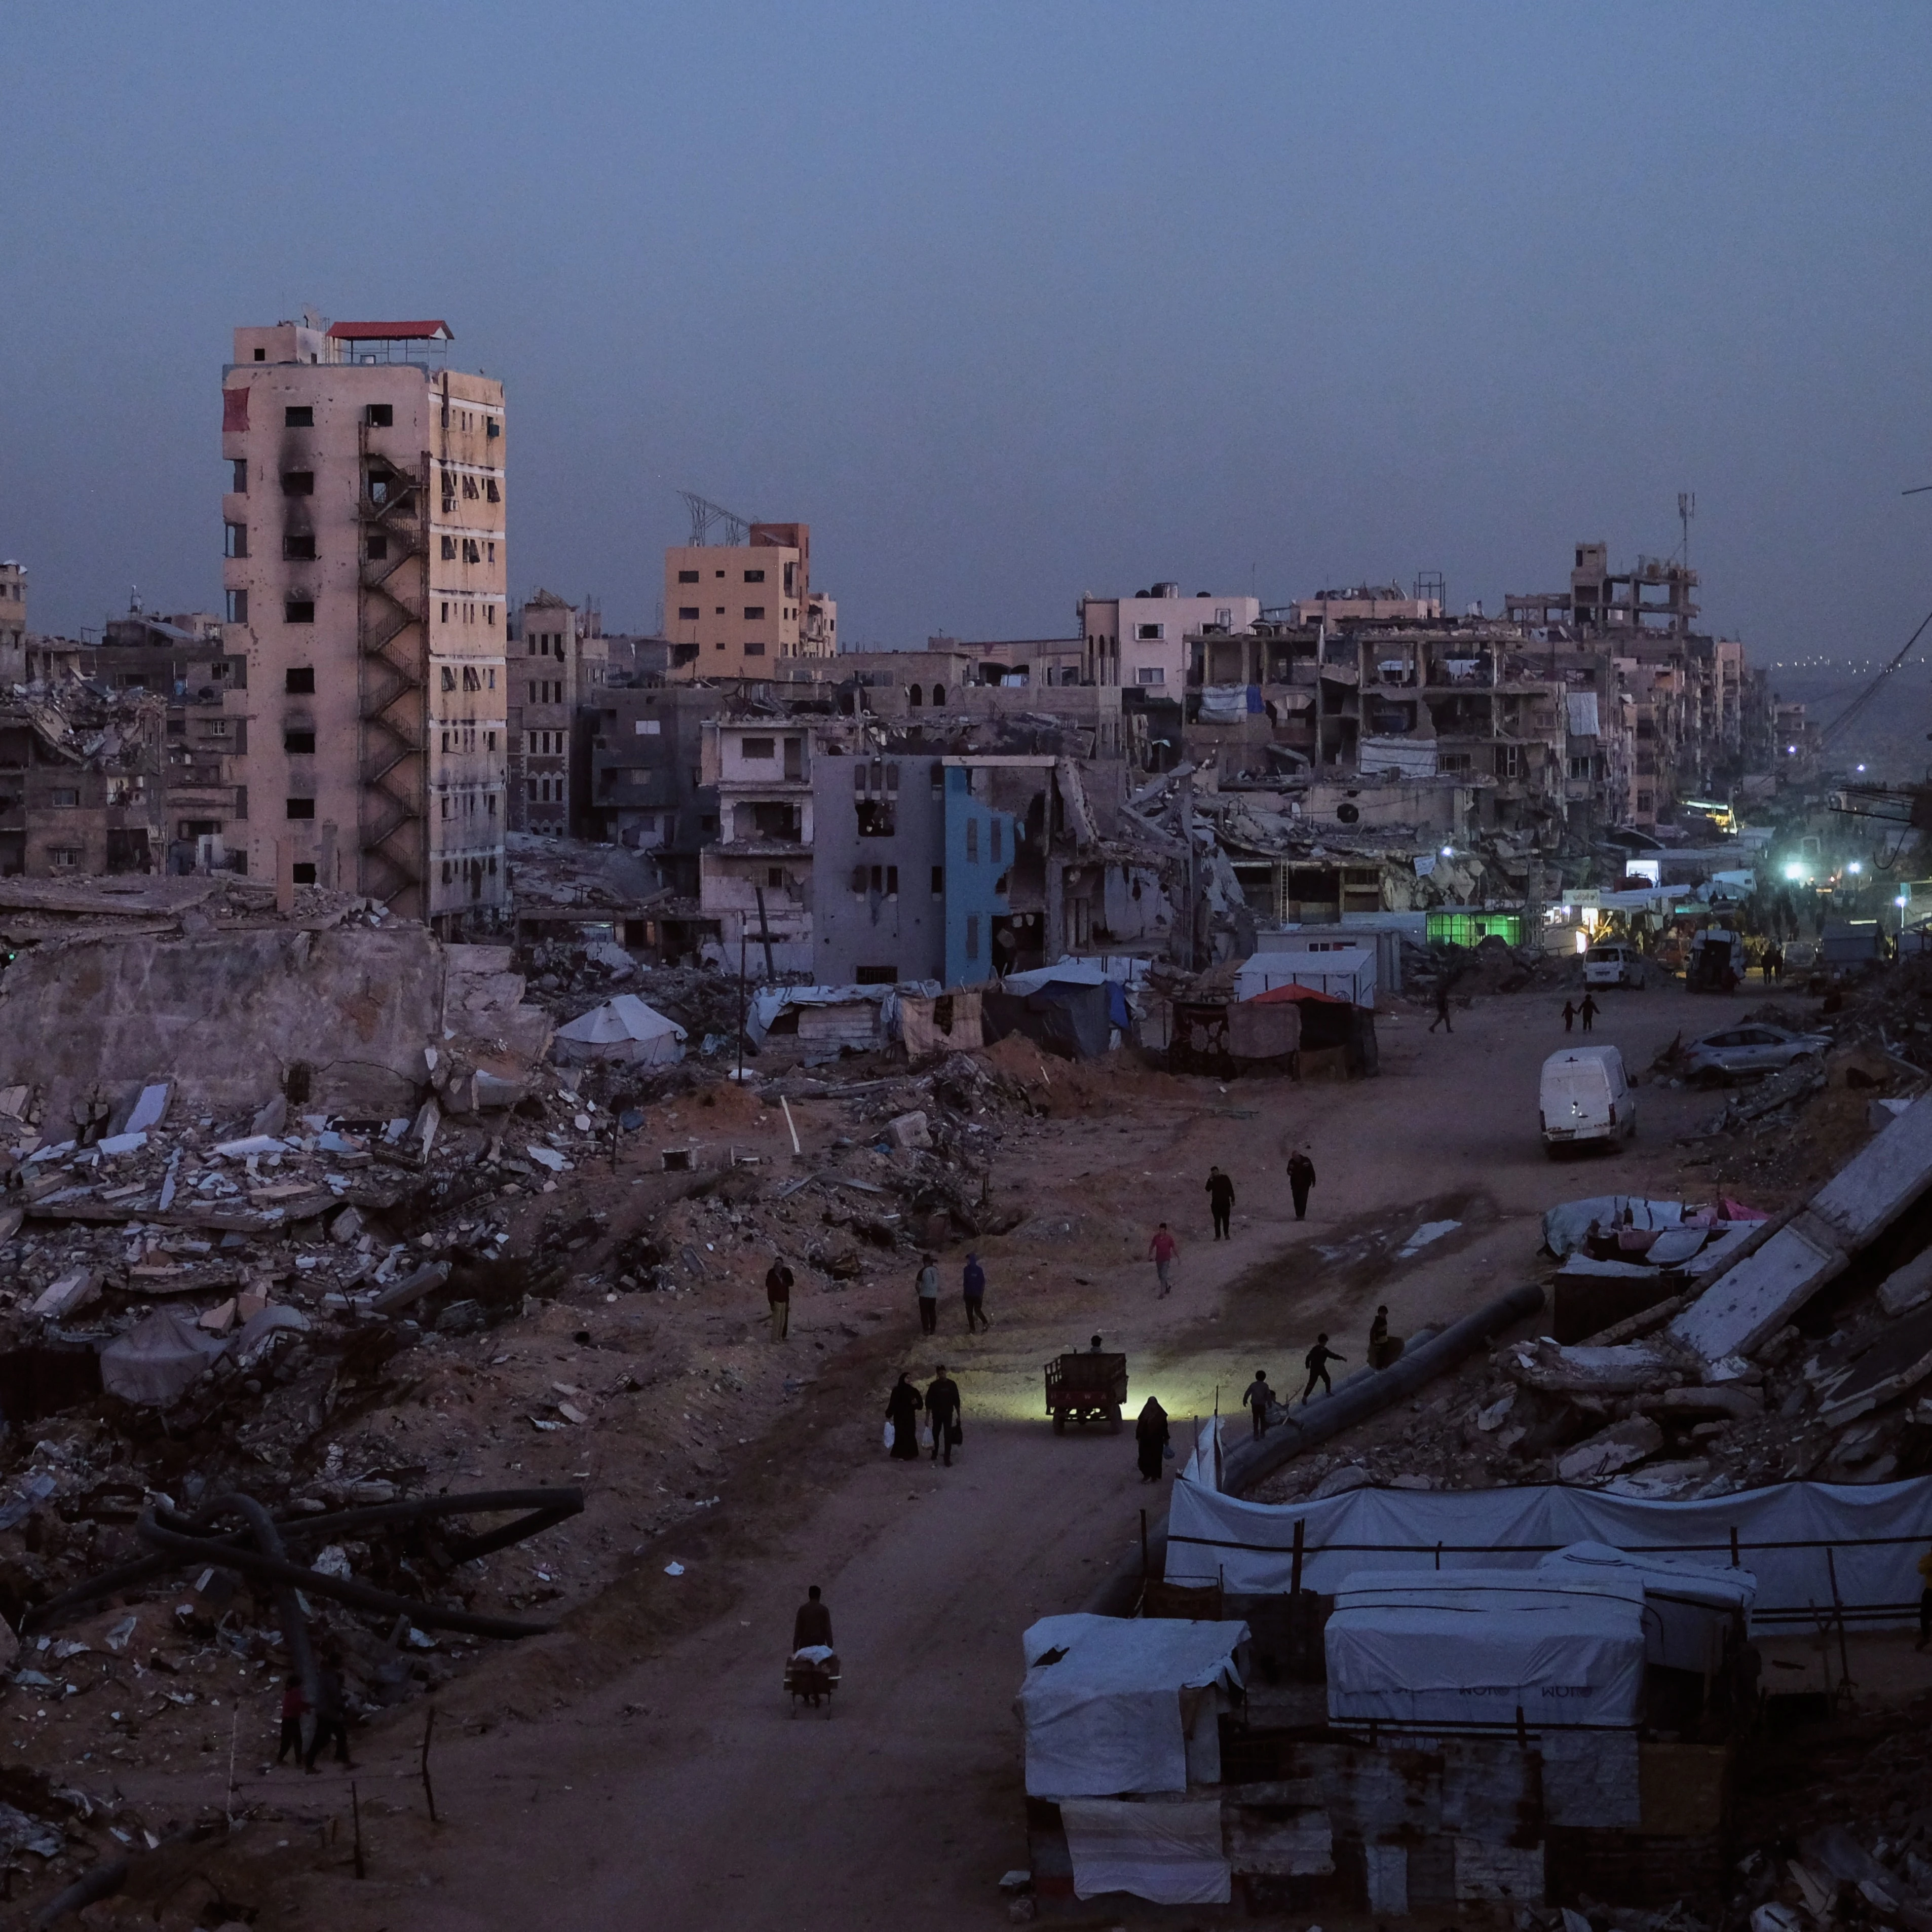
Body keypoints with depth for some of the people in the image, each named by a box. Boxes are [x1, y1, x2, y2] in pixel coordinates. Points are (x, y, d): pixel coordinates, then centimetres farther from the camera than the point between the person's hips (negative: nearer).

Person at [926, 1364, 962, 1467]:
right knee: (935, 1435, 14)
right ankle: (935, 1454, 34)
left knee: (948, 1437, -6)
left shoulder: (952, 1385, -2)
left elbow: (956, 1400, 4)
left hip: (948, 1415, 0)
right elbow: (929, 1402, -4)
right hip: (937, 1415, 1)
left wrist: (958, 1415, 3)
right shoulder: (934, 1386, -5)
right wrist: (927, 1417, -7)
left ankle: (947, 1459, -6)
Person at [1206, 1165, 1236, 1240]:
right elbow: (1208, 1189, -12)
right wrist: (1210, 1180, -21)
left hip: (1225, 1203, -1)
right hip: (1216, 1203, 1)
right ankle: (1218, 1236, 2)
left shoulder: (1225, 1178, -1)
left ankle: (1226, 1234, 23)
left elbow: (1230, 1189, 3)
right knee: (1217, 1220, -1)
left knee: (1226, 1219, 6)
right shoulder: (1212, 1180, 2)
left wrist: (1233, 1200, 2)